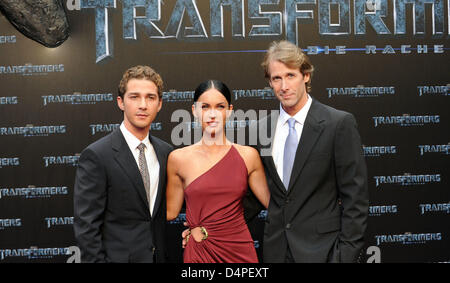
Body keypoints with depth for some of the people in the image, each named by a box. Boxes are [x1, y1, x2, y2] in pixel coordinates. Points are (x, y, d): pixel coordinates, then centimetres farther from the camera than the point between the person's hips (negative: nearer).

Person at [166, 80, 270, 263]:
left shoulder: (248, 155, 0)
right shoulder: (179, 158, -2)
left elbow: (273, 202, 4)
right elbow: (170, 212, 5)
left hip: (240, 249, 1)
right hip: (200, 252, -1)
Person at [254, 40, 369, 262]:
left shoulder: (340, 123, -8)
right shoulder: (262, 128, 6)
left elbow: (355, 196, -9)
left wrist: (347, 254, -13)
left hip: (321, 250, -4)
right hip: (276, 250, 4)